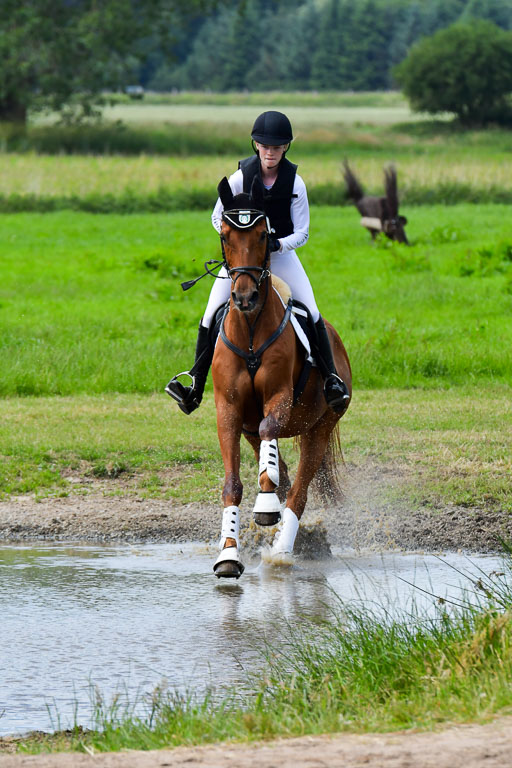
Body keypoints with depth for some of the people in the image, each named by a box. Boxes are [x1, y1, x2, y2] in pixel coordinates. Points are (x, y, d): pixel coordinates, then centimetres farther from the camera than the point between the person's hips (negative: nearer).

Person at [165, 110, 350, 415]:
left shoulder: (295, 182, -13)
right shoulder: (241, 177, -13)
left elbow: (301, 233, -9)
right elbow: (218, 217, -1)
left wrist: (275, 244, -27)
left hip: (281, 253, 0)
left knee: (312, 316, -15)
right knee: (210, 317, -10)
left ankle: (332, 379, -6)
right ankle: (195, 386, -3)